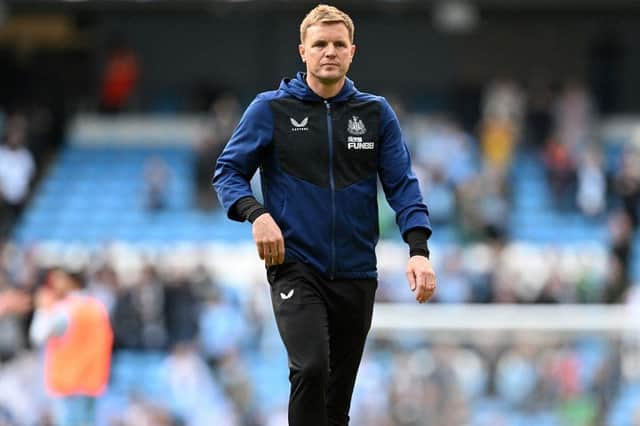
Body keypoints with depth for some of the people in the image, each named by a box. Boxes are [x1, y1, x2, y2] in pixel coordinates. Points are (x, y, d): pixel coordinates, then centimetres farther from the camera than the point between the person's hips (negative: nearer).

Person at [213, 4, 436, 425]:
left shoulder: (377, 113, 7)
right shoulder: (271, 109, 1)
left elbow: (402, 184, 3)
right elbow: (228, 170, 4)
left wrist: (419, 249, -11)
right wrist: (256, 214, -15)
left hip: (356, 275, 3)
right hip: (295, 268, -3)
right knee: (310, 368, -25)